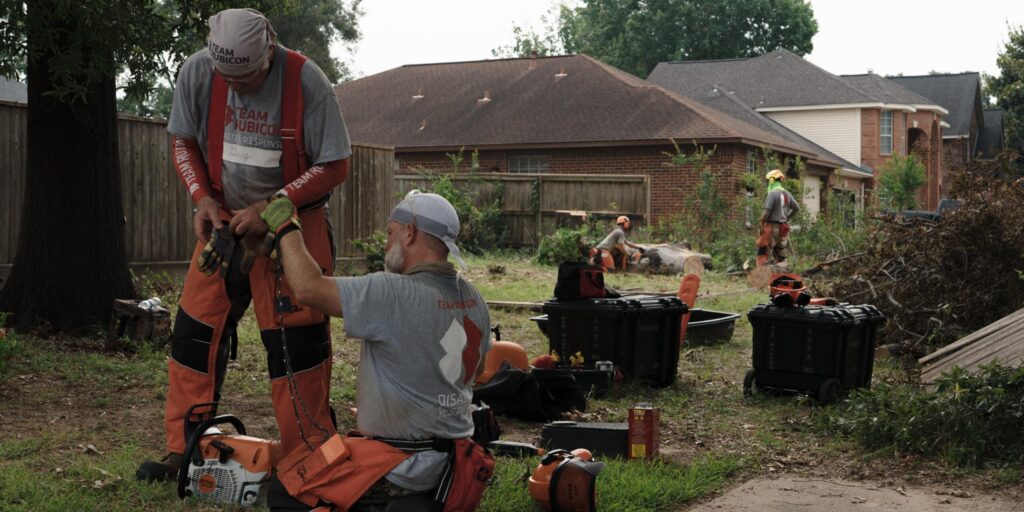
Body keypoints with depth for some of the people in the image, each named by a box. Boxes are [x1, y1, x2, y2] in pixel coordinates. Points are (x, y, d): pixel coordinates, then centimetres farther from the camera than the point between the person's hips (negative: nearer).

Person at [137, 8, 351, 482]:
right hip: (224, 223, 4)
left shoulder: (306, 80, -20)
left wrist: (270, 208, -20)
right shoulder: (197, 72, -11)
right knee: (194, 333, 4)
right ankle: (184, 452, 17)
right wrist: (202, 198, -11)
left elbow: (335, 165, -14)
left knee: (296, 341, -5)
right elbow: (183, 140, 5)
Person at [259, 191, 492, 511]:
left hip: (406, 466, -8)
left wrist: (286, 227, -7)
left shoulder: (394, 294, -22)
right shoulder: (473, 299, 3)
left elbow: (308, 287, -22)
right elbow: (477, 368, 16)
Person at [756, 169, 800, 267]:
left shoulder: (772, 193, -13)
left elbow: (766, 211, -18)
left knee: (762, 255, -5)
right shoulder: (787, 194, 10)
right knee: (780, 256, 13)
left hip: (772, 227, -8)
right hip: (784, 228, 8)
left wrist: (761, 225, -8)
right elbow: (797, 207, 15)